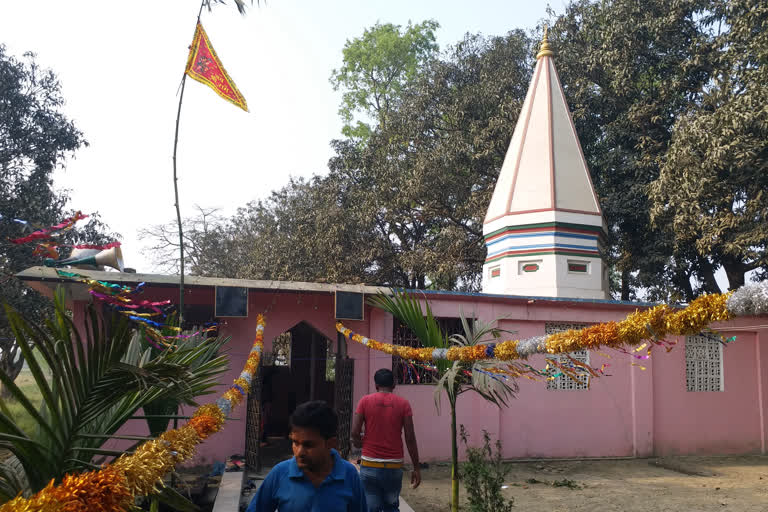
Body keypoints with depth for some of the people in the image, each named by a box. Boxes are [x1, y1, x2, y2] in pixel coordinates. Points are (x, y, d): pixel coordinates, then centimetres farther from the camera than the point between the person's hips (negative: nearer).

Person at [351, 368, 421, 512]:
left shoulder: (365, 401, -1)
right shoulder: (403, 403, 0)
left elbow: (354, 433, -6)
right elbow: (410, 438, -3)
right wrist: (416, 468, 2)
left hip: (370, 466, -1)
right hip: (394, 467, 1)